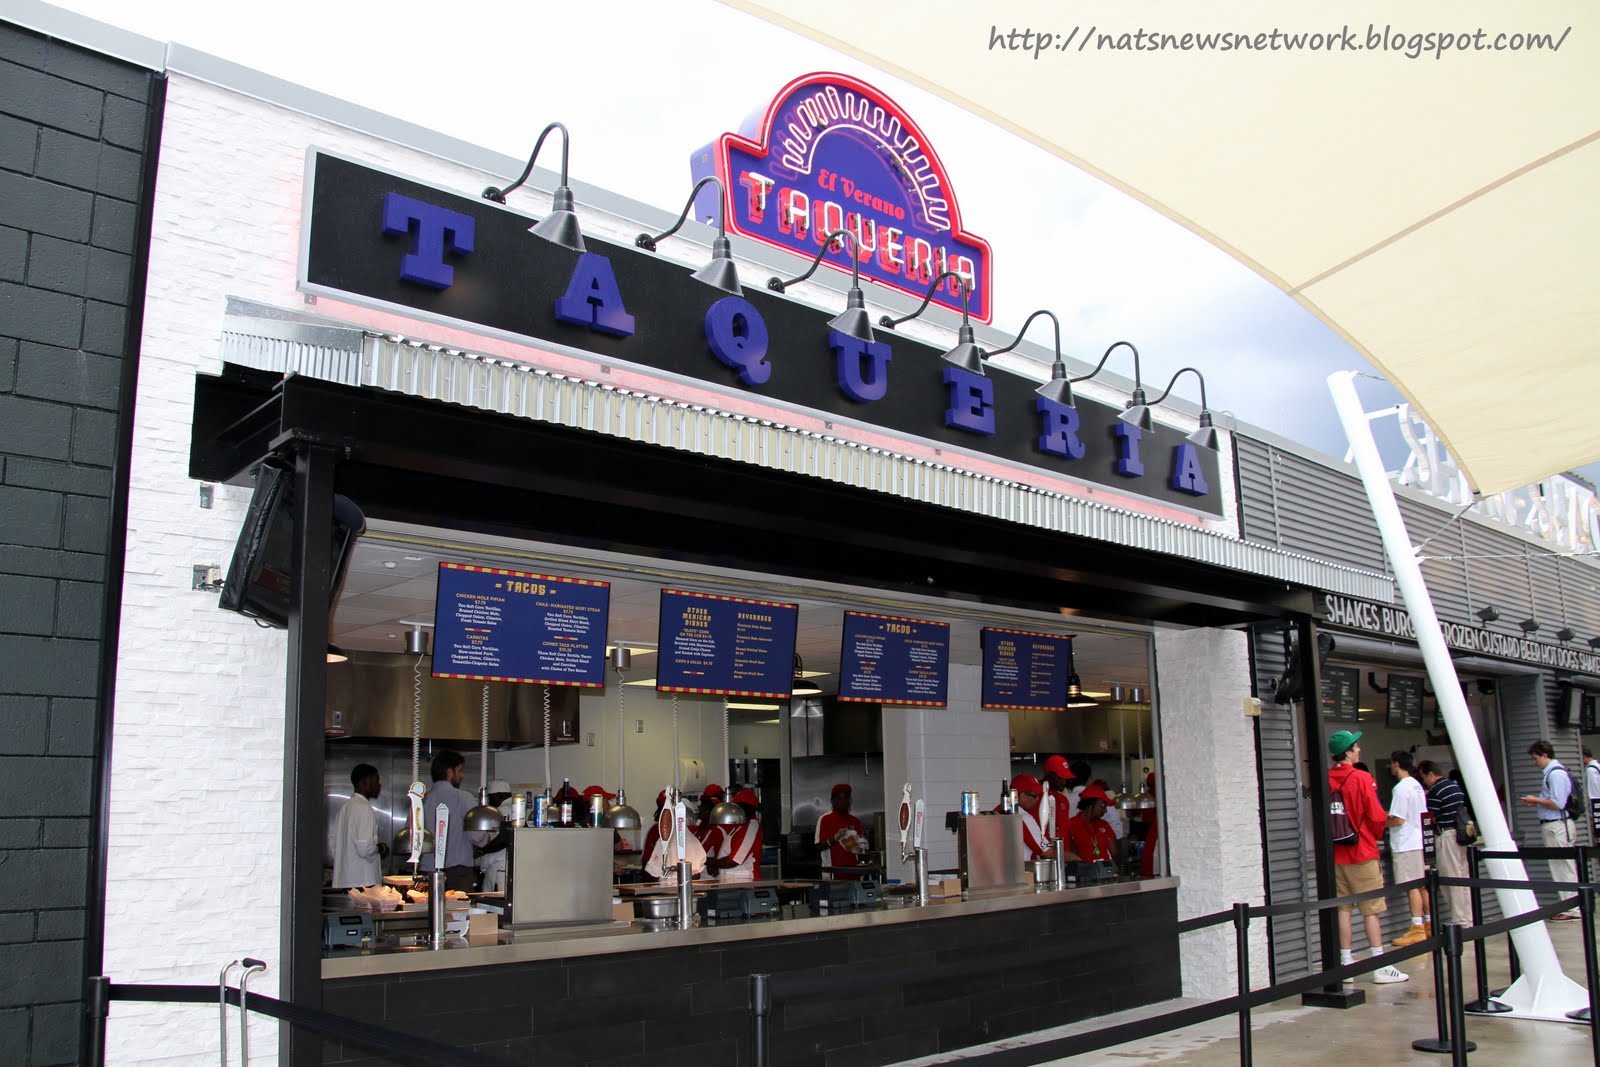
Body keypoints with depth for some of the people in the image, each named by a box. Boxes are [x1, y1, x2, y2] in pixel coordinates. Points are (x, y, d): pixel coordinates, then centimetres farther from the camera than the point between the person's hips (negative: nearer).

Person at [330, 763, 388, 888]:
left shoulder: (346, 806, 14)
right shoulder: (363, 807, -14)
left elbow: (333, 844, 18)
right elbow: (365, 848, -23)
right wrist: (381, 848, -2)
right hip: (363, 881, -9)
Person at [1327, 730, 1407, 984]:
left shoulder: (1326, 781, 2)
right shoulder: (1361, 778, -12)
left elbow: (1321, 816, 6)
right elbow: (1377, 817, -11)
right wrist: (1374, 834, 9)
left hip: (1335, 855, 5)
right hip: (1362, 852, -5)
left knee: (1342, 909, 8)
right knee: (1371, 910, 0)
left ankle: (1346, 963, 11)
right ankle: (1381, 967, 2)